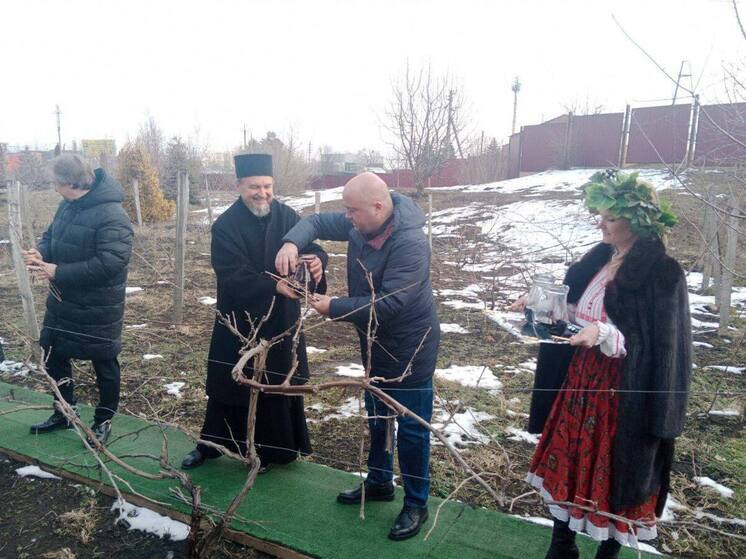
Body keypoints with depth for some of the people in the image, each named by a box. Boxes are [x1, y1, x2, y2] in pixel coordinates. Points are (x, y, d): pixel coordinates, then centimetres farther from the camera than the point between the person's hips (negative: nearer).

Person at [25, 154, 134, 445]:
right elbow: (52, 236, 15)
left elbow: (109, 263, -31)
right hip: (62, 301, 9)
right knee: (54, 355, 20)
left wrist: (58, 272, -28)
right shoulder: (67, 205, 4)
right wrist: (40, 252, -10)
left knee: (104, 364, 9)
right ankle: (64, 411, 40)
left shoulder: (112, 216, -25)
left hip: (98, 309, -9)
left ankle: (104, 420, 28)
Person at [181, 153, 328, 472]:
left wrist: (317, 261, -31)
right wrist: (274, 286, -34)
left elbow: (311, 247, -6)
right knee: (229, 384, 12)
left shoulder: (286, 216, -1)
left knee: (279, 385, 11)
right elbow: (233, 275, -21)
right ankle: (210, 444, 34)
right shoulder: (225, 226, -11)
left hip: (281, 321, 3)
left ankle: (268, 449, 31)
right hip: (238, 322, -2)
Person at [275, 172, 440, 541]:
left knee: (411, 430, 5)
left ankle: (416, 504, 25)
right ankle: (379, 482, 44)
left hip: (410, 350, -8)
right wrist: (292, 243, -18)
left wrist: (333, 308, -25)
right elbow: (318, 222, 4)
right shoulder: (360, 224, -5)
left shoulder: (410, 244, -30)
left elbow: (388, 304, -33)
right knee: (376, 419, 23)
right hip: (376, 345, 9)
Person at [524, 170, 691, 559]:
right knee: (569, 463, 15)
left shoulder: (662, 273, -16)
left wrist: (603, 333, -33)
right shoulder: (602, 258, 6)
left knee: (614, 473, 9)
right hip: (583, 378, 7)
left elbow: (657, 346, -19)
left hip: (624, 391, -7)